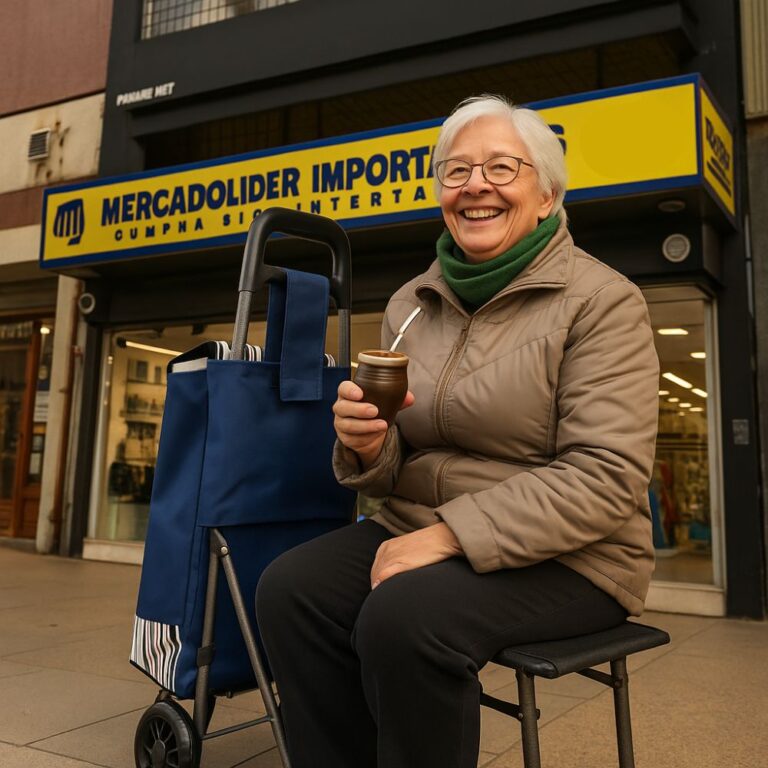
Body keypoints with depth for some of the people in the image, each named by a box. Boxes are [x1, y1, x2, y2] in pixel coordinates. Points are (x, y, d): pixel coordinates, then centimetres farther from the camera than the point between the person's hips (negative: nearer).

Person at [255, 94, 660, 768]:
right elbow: (394, 473, 12)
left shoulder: (601, 300, -8)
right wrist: (369, 445, -13)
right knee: (289, 590, -18)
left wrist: (450, 535, -23)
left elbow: (606, 478, -17)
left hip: (560, 559, -5)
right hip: (418, 530, 5)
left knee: (404, 618, -30)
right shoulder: (411, 304, 8)